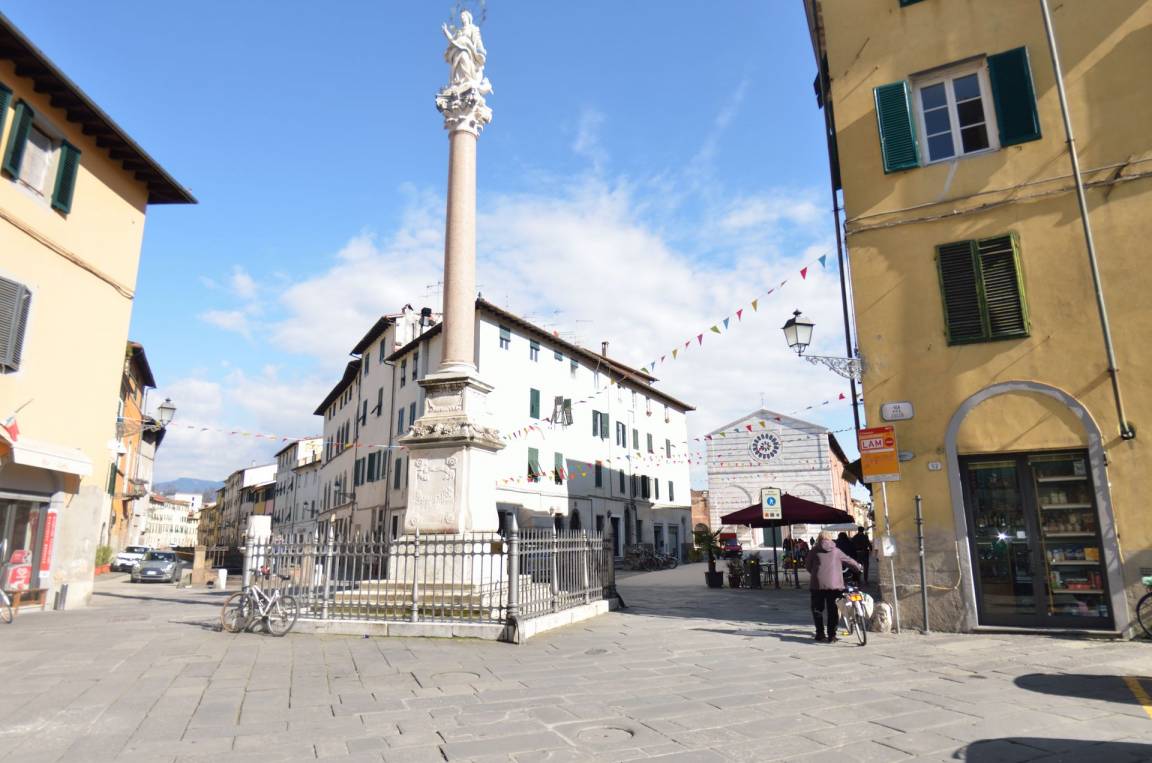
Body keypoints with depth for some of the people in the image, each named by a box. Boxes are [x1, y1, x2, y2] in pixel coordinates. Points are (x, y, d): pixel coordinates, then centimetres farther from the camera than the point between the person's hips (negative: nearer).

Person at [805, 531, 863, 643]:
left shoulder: (814, 550, 7)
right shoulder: (836, 551, 11)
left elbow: (807, 565, 8)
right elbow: (849, 560, 21)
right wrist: (858, 566, 40)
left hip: (817, 584, -1)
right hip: (834, 584, 1)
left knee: (817, 609, 10)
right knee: (832, 610, 9)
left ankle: (820, 634, 8)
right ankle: (832, 635, 7)